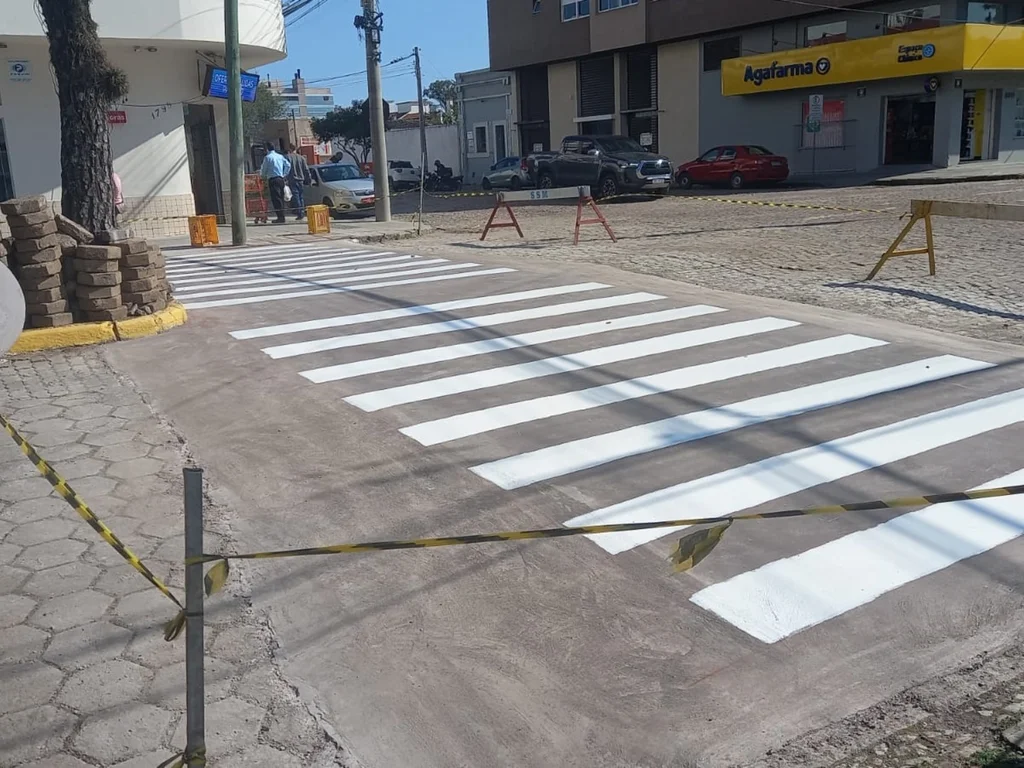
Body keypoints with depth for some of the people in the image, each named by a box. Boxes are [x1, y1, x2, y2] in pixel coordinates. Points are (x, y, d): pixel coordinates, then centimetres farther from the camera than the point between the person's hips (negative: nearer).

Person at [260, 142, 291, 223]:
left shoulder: (267, 157, -4)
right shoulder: (280, 156, 12)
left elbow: (264, 170, 2)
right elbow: (288, 165, 10)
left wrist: (263, 175, 22)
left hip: (273, 180, -6)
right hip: (281, 179, 6)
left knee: (276, 199, -8)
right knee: (281, 198, 10)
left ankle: (281, 217, -14)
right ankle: (282, 216, 10)